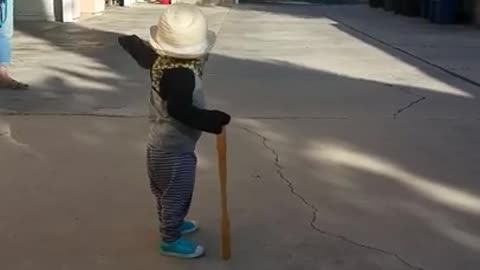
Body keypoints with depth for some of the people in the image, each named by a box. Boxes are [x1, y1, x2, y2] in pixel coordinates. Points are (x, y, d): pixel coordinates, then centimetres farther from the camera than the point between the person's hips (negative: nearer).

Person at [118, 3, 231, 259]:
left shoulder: (158, 60, -7)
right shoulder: (183, 75, -33)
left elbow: (130, 43, 5)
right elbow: (180, 109, -44)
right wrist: (213, 121, -38)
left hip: (159, 144, 9)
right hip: (175, 151, -9)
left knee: (165, 193, 28)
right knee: (176, 196, 11)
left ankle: (171, 224, 50)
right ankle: (171, 240, 27)